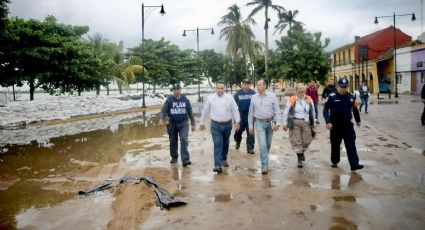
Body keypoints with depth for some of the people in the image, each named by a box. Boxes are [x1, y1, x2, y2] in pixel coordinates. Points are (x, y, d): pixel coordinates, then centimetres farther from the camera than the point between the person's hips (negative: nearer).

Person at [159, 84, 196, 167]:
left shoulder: (185, 99, 1)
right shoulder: (169, 100, -3)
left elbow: (190, 112, 8)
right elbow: (163, 110, -7)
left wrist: (193, 124, 10)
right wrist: (161, 119, -25)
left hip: (183, 123, -1)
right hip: (172, 124, 1)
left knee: (184, 140, -15)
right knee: (173, 142, 13)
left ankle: (185, 159, -16)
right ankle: (174, 157, 33)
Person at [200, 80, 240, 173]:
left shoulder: (229, 97, -1)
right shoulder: (211, 98, 0)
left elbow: (235, 110, 0)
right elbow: (205, 111, 8)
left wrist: (237, 121, -7)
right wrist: (202, 122, 12)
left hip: (227, 124, 2)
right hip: (215, 125, -2)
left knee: (225, 143, 16)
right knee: (217, 144, -10)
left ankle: (224, 159, 38)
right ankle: (217, 165, -14)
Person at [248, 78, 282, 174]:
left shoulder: (272, 96, -3)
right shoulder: (254, 97, 2)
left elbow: (277, 110, -2)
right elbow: (251, 112, 7)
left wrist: (277, 123, -12)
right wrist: (250, 126, 6)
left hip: (270, 122, 0)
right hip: (259, 123, 0)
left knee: (268, 144, 14)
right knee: (262, 144, -9)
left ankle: (264, 159, 37)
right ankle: (265, 165, -6)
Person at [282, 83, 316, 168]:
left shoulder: (309, 99, 3)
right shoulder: (292, 100, -5)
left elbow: (313, 112, 12)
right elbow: (286, 112, 0)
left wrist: (313, 123, 13)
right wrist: (284, 123, 0)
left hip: (306, 123, 2)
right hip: (295, 123, -2)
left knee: (306, 141, 8)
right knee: (296, 141, -1)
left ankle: (302, 152, 39)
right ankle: (299, 158, 11)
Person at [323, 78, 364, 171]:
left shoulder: (351, 97, 2)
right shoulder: (332, 97, -9)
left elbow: (355, 109, 16)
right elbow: (325, 109, -10)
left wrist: (358, 121, 26)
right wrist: (328, 122, -21)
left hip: (348, 125, 2)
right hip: (335, 126, -2)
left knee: (351, 145, -3)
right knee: (335, 145, 12)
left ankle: (354, 164, -3)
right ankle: (335, 162, 29)